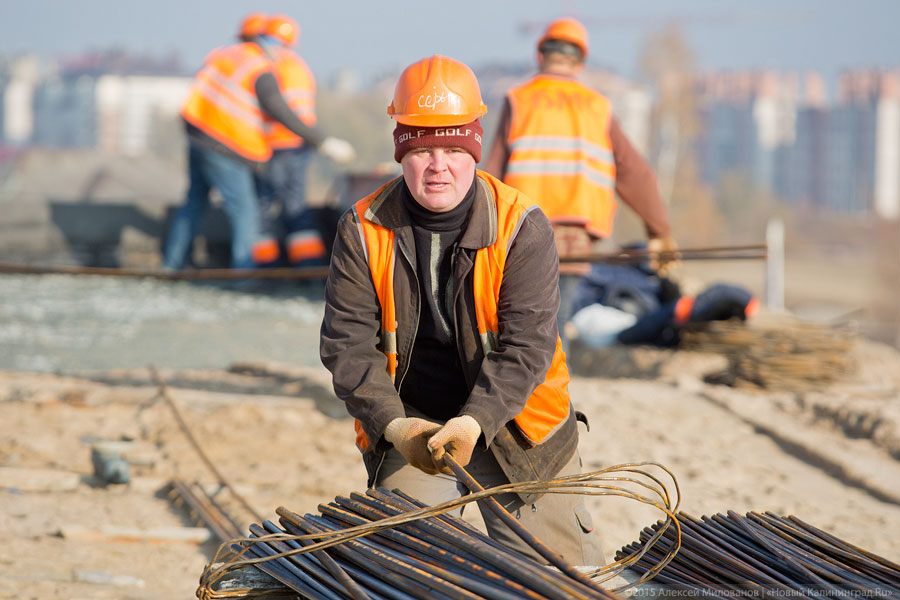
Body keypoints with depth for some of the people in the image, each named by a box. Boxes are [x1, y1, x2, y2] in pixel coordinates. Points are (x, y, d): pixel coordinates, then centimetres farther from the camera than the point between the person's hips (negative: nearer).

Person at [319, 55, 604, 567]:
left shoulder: (522, 228, -15)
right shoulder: (363, 230, -9)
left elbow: (526, 345, -21)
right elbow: (348, 343, -12)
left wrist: (476, 421, -36)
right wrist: (393, 424, -27)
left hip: (510, 421, -1)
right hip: (407, 423, 1)